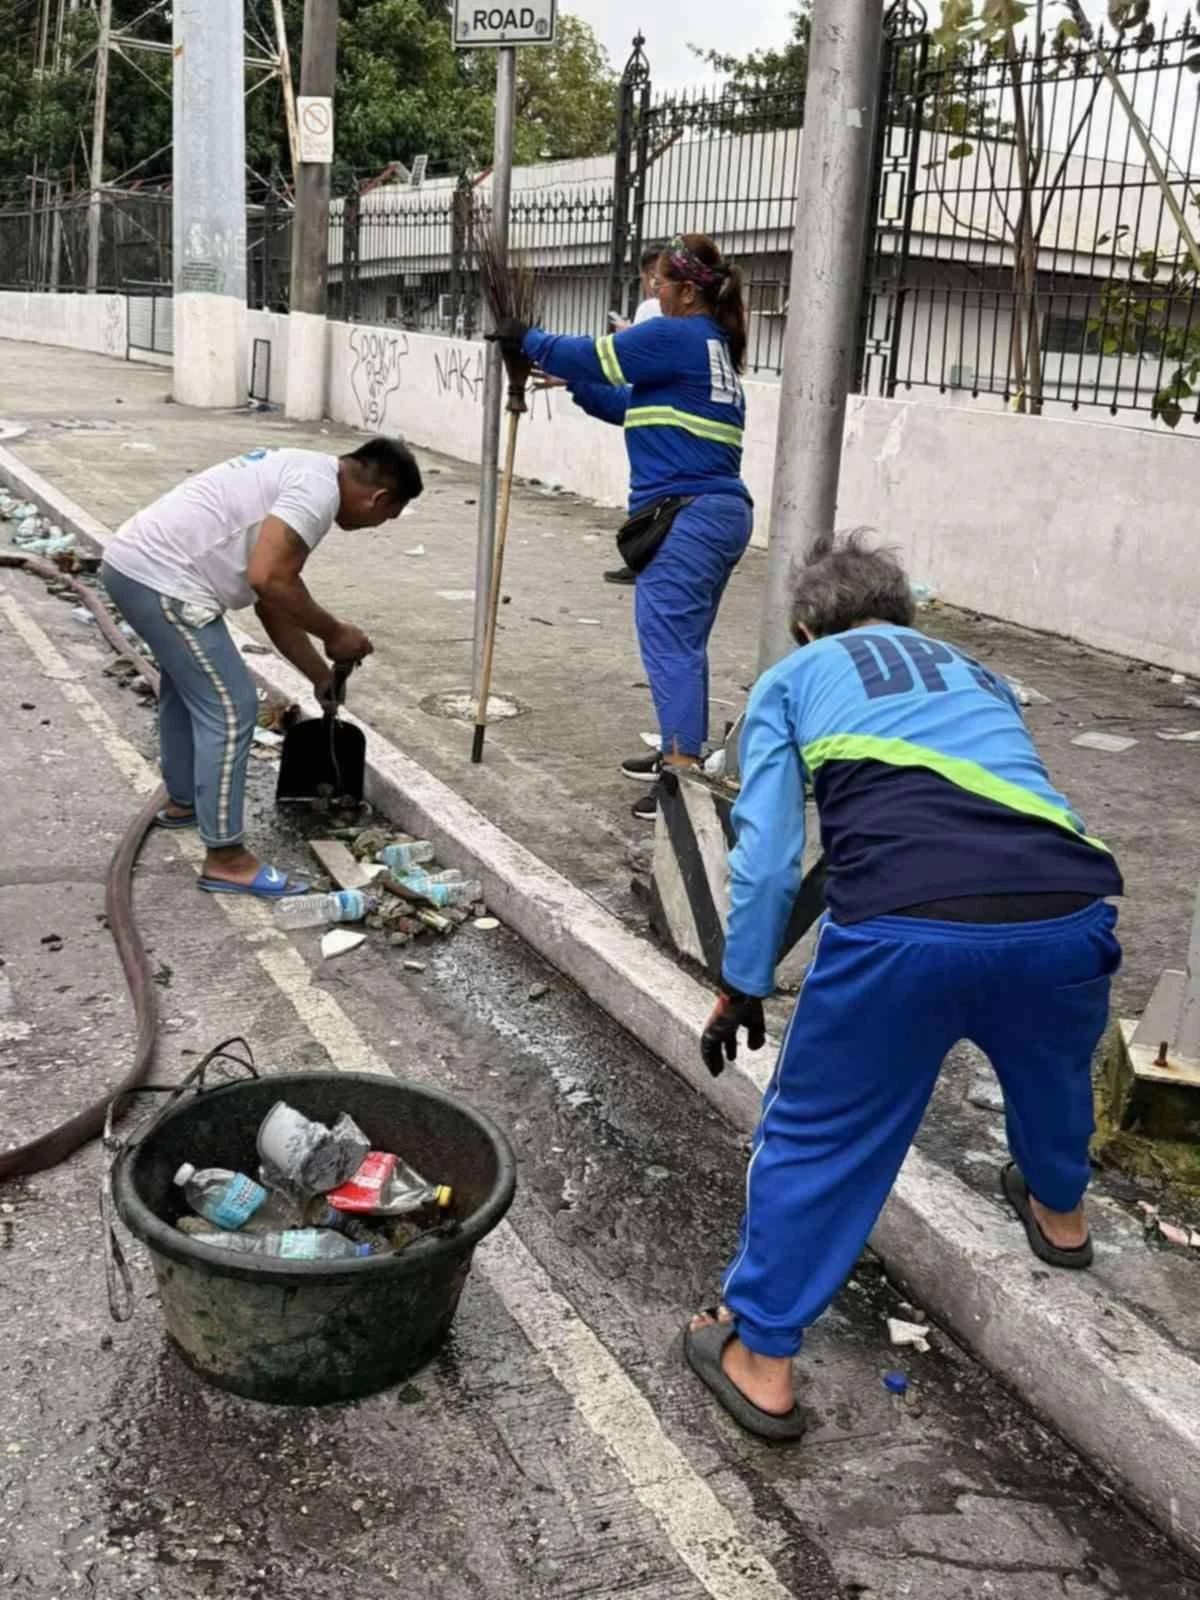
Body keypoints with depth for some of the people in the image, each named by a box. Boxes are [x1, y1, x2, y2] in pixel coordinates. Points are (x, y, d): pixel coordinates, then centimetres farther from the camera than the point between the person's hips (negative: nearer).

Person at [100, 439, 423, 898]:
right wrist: (334, 633, -10)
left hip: (132, 560, 11)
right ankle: (226, 860, 3)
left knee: (187, 685, 30)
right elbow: (267, 579, -24)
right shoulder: (319, 488, -12)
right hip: (160, 579, -11)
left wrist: (321, 674, 30)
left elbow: (273, 600, 25)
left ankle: (182, 802, 49)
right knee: (229, 708, -4)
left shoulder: (302, 476, 20)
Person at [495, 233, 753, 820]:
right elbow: (633, 406, 26)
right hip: (724, 512, 10)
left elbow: (591, 357, -5)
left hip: (685, 516, -10)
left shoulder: (675, 336, -8)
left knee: (669, 644, -8)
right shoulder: (713, 345, 21)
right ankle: (681, 755, 28)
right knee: (684, 643, 17)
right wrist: (573, 382, 21)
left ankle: (684, 778, -9)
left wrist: (526, 338, 10)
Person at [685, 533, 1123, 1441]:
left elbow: (768, 852, 10)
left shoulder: (794, 679, 21)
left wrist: (742, 986, 20)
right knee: (1051, 1068, 37)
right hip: (1066, 914, 5)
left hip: (908, 927, -4)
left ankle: (760, 1359, 29)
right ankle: (1059, 1212, 63)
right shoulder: (977, 675, 33)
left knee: (815, 1138, 17)